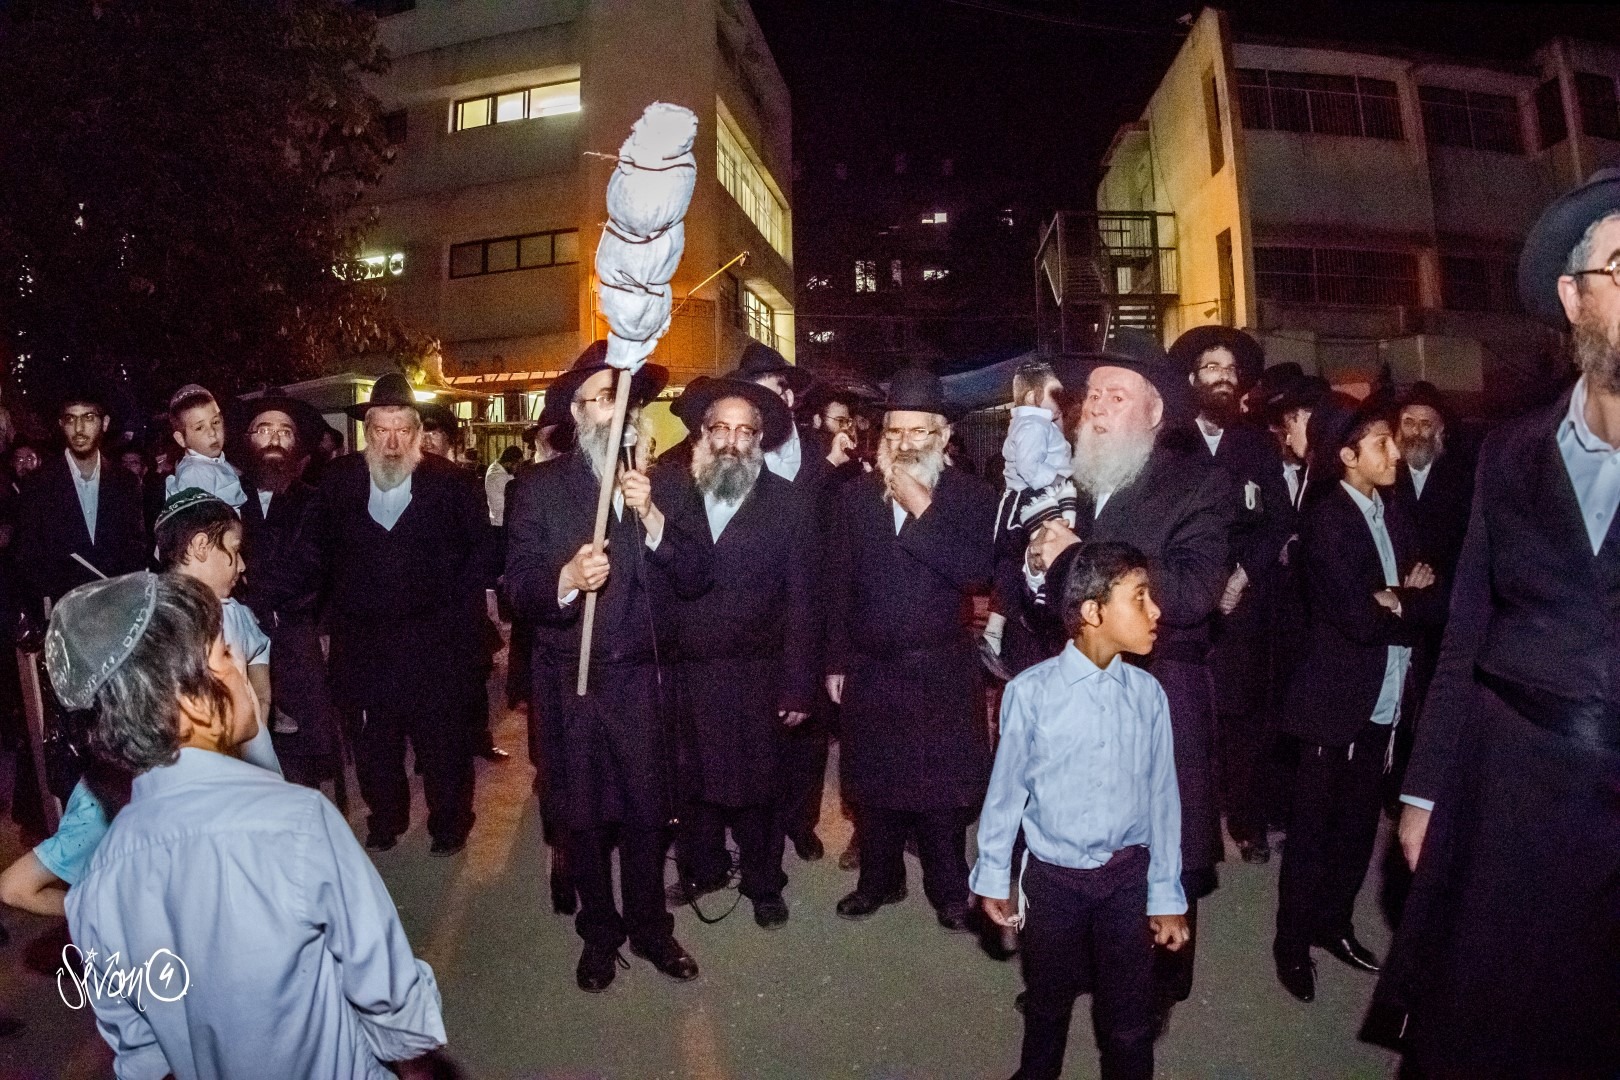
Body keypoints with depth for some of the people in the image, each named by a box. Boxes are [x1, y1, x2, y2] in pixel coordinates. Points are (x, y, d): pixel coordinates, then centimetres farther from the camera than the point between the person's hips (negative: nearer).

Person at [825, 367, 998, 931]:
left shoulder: (972, 497, -4)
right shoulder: (856, 494, 3)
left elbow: (975, 572, -18)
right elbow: (839, 583, 5)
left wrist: (922, 510, -20)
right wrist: (836, 661, 5)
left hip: (941, 670, -2)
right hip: (869, 668, 3)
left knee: (942, 785, 6)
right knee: (873, 784, 14)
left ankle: (949, 891, 26)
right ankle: (879, 879, 34)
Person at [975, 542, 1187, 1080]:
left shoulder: (1147, 693, -9)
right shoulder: (1031, 691, -17)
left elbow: (1161, 796, -1)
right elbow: (1006, 789, -6)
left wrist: (1166, 895, 5)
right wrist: (994, 878, 3)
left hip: (1127, 875, 1)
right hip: (1053, 876, -1)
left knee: (1129, 1019, 14)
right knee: (1047, 1001, 21)